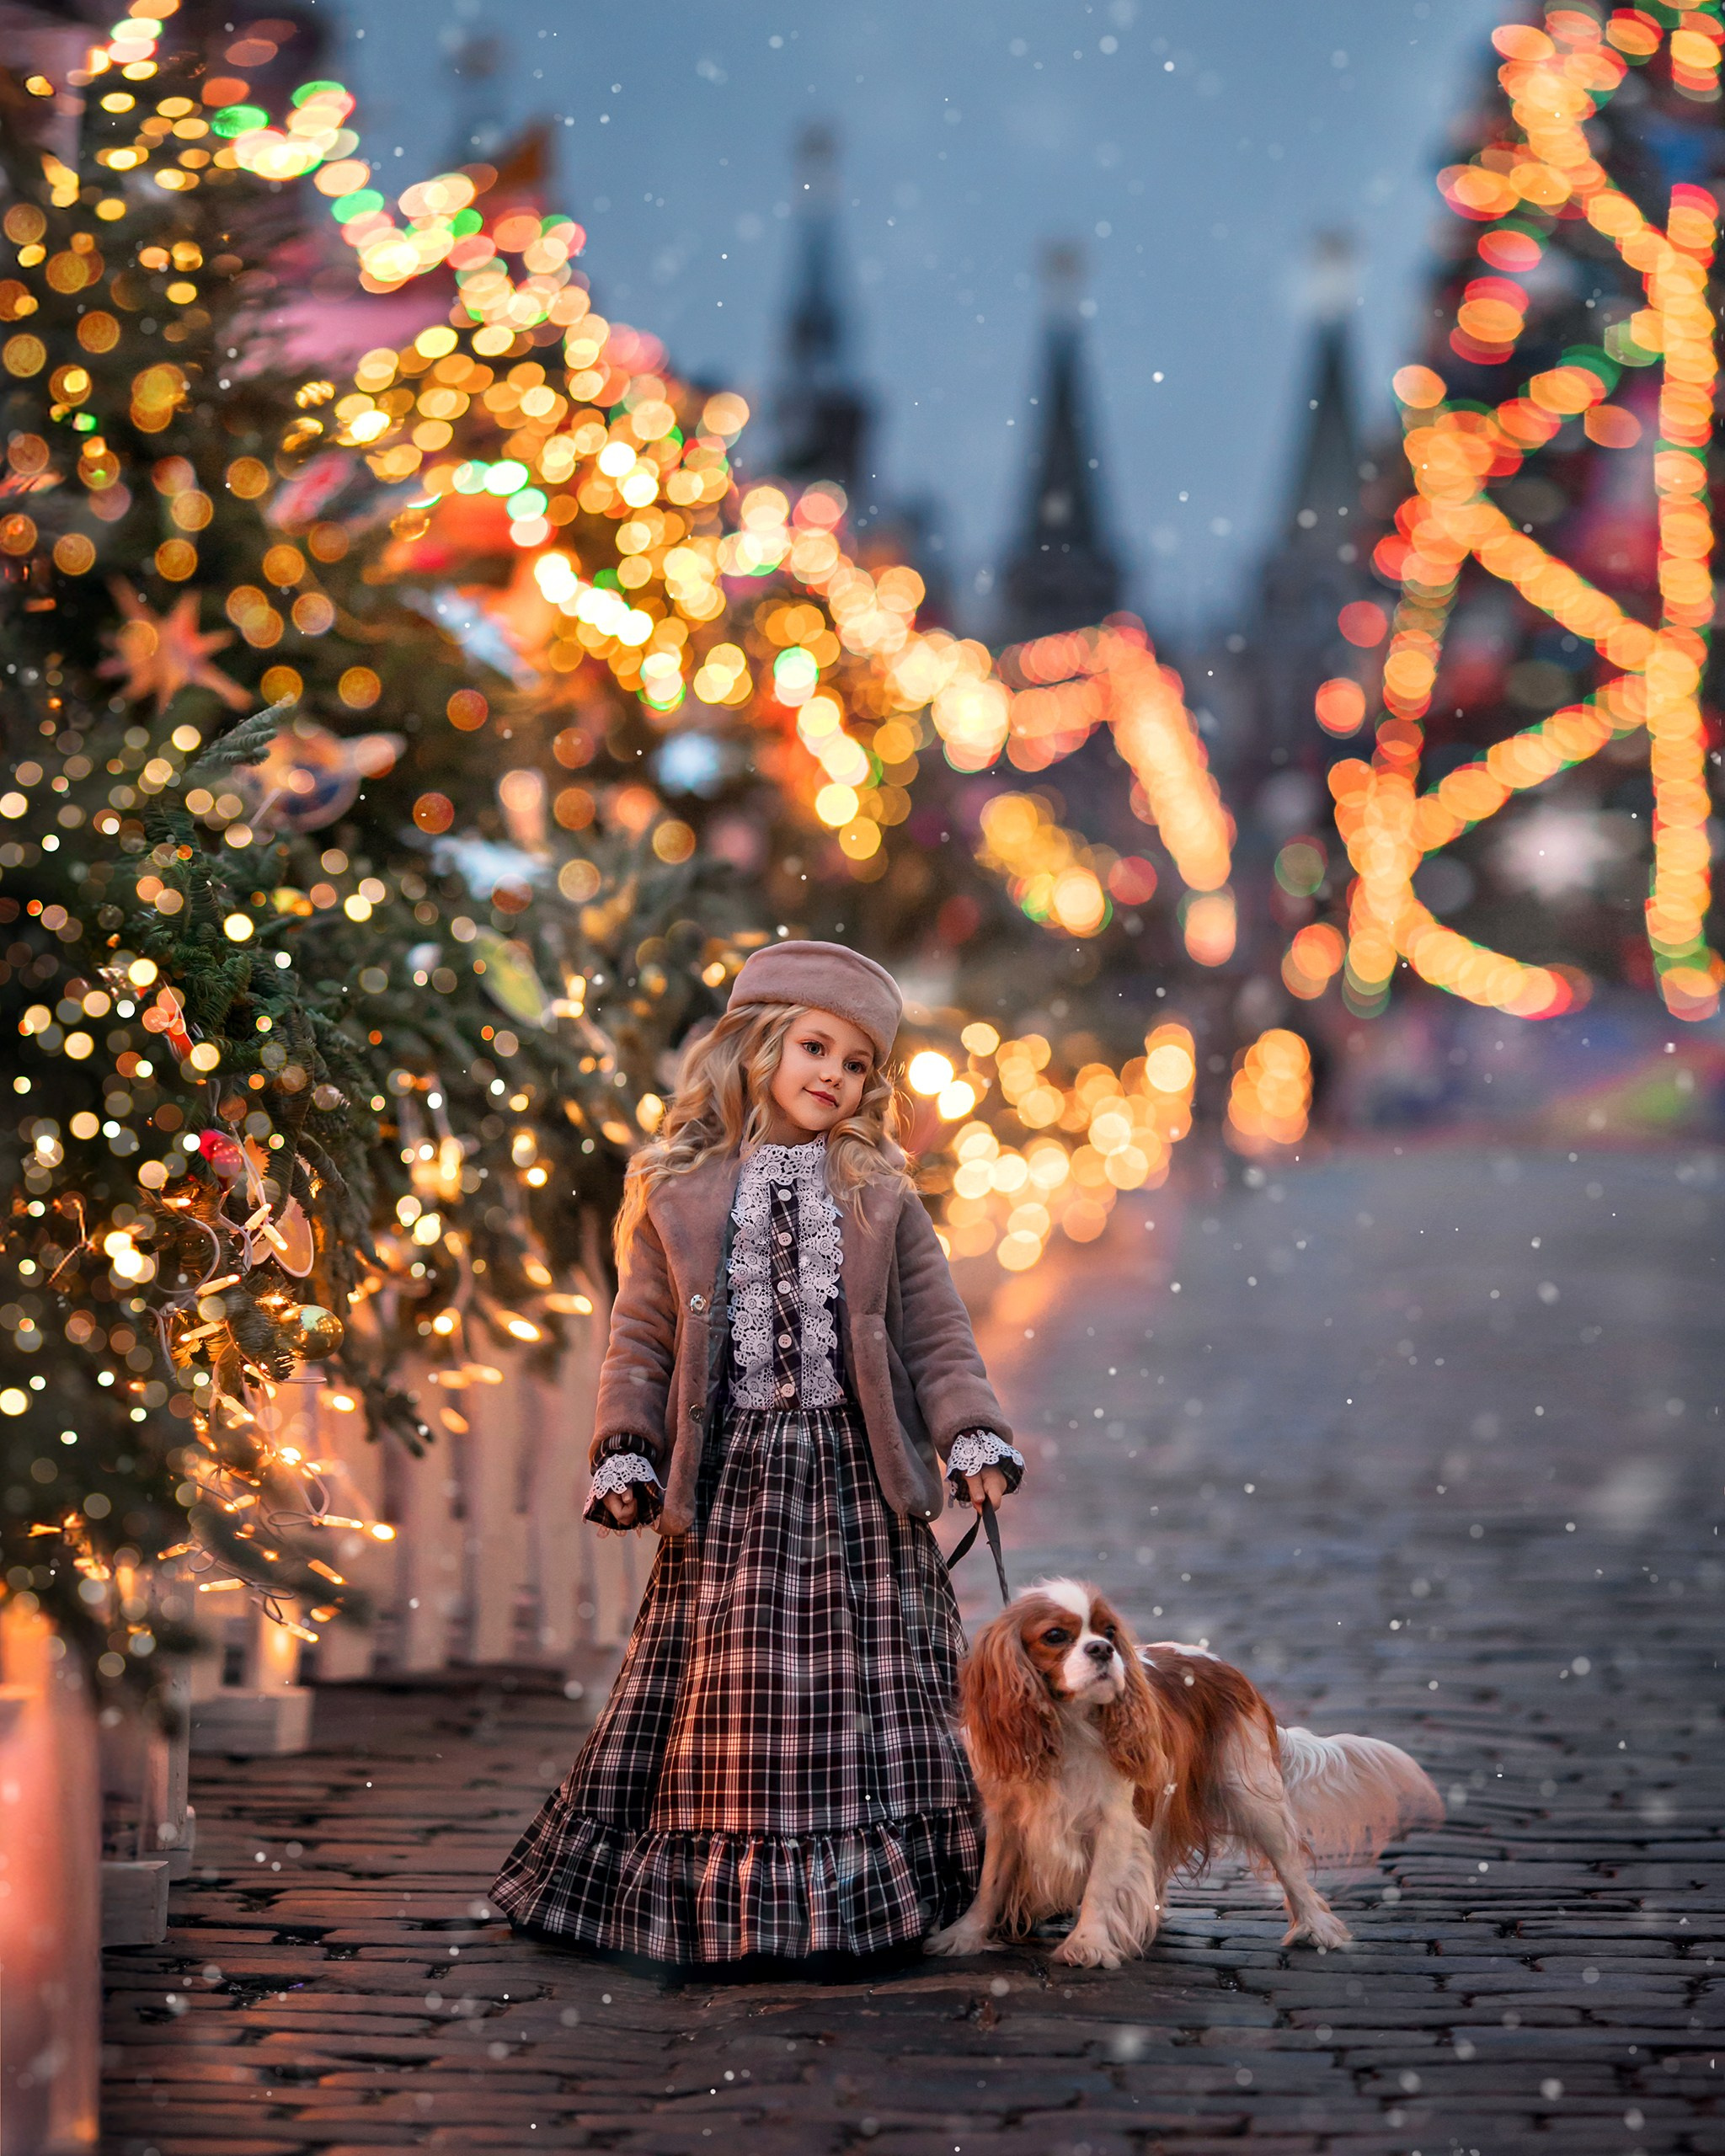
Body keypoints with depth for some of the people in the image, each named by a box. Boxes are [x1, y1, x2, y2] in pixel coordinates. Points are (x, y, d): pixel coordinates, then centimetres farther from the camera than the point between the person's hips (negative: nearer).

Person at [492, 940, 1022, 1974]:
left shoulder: (882, 1198, 10)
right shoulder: (677, 1198, 8)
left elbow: (937, 1336, 8)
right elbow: (641, 1339, 8)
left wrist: (974, 1435, -5)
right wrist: (625, 1452, -3)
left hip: (857, 1482, 1)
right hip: (728, 1485, 0)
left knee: (864, 1696, -2)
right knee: (724, 1702, -1)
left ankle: (864, 1900, 5)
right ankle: (720, 1904, 8)